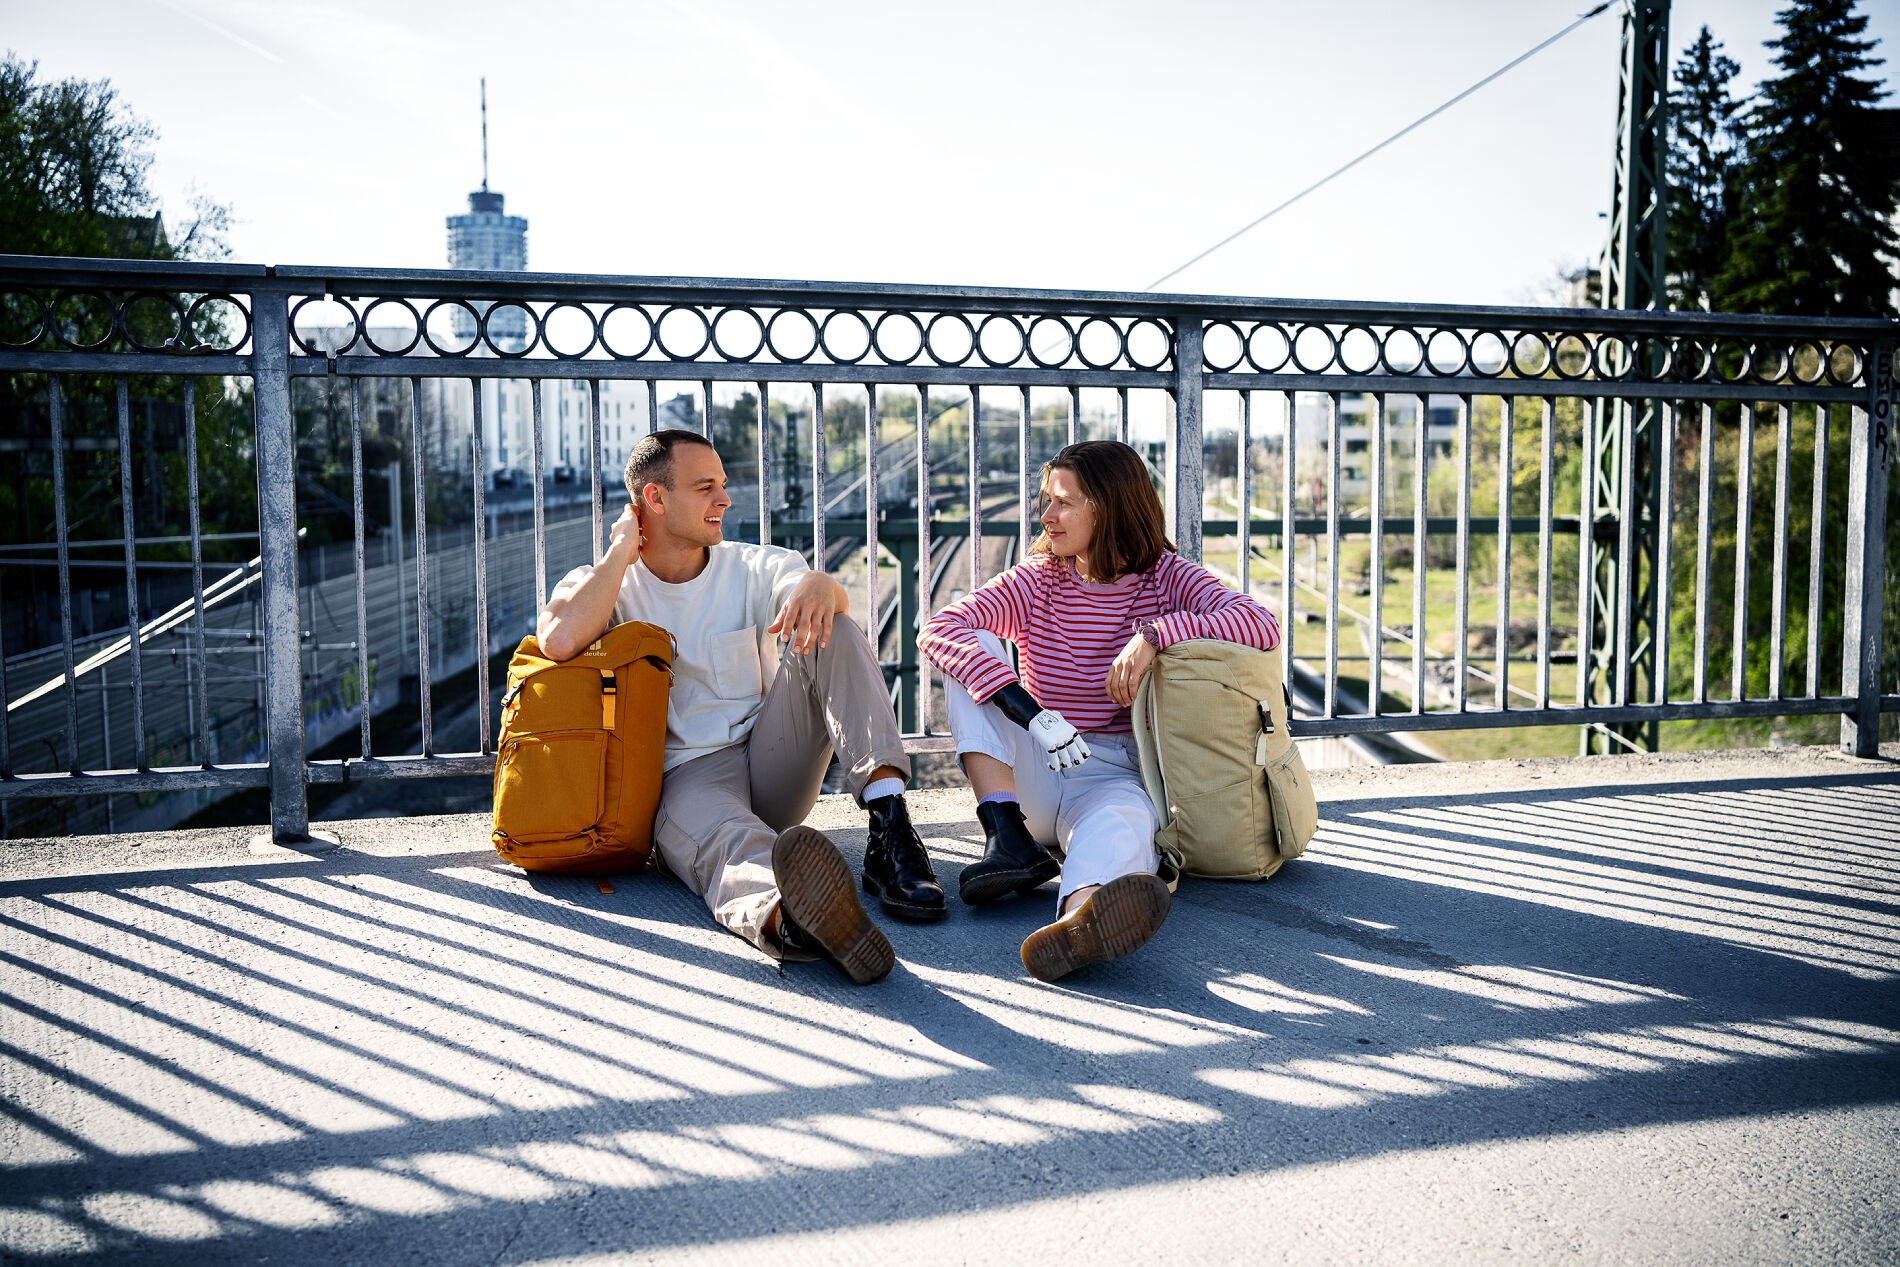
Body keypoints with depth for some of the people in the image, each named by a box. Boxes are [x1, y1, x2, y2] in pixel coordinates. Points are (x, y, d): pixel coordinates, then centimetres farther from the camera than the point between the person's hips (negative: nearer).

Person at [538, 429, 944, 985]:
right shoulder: (605, 585, 7)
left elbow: (828, 601, -11)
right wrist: (623, 551, -6)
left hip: (771, 760, 3)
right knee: (728, 844, -39)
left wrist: (819, 584, -36)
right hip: (685, 774, -3)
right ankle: (782, 914, -77)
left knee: (831, 630, -18)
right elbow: (560, 640, -18)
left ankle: (889, 824, -37)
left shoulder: (753, 568, 12)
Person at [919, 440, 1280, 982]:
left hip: (1114, 776, -3)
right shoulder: (1037, 580, 3)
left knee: (1121, 821, -38)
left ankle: (1080, 920, -76)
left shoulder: (1168, 578, 1)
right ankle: (1009, 839, -33)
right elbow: (939, 629, -16)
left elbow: (1264, 626, -17)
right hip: (1030, 772, 3)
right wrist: (1026, 709, -32)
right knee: (974, 647, -16)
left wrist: (1153, 633, -28)